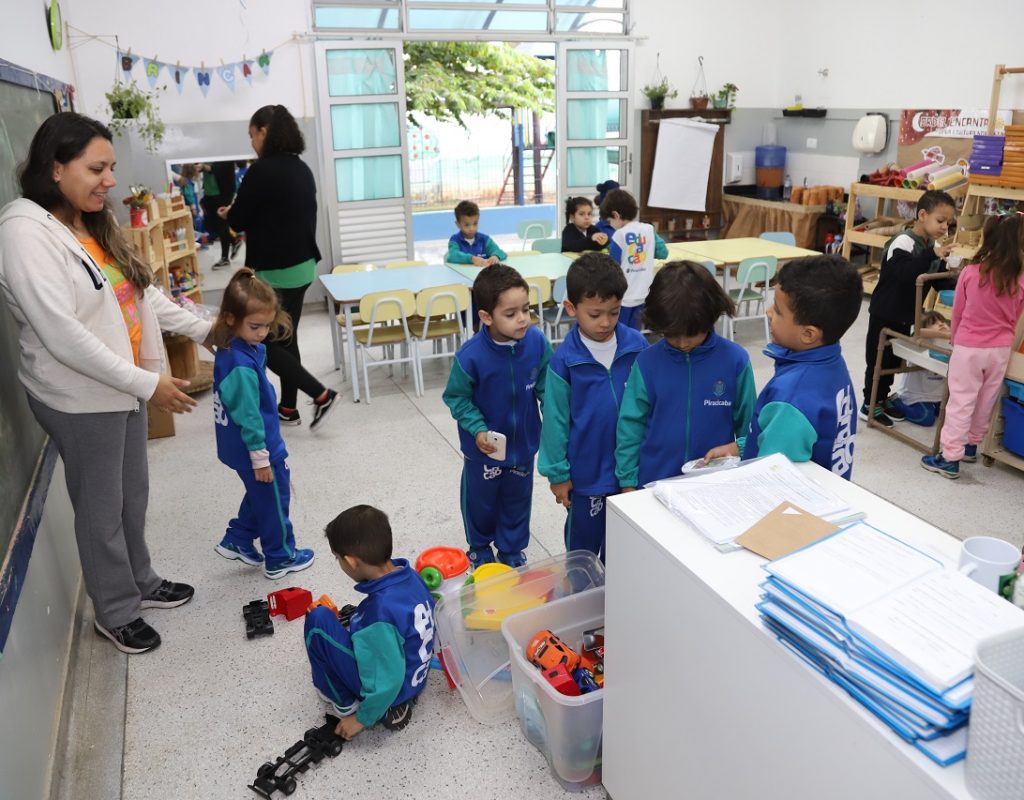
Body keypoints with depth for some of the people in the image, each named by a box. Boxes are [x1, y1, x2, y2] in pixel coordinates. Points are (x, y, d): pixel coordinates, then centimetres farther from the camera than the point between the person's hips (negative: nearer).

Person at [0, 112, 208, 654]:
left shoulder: (95, 223, 7)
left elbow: (143, 293, 16)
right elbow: (63, 336, -25)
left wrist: (202, 329, 14)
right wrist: (146, 384, -24)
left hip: (123, 386, 8)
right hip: (81, 398, -8)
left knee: (134, 495, 21)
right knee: (101, 509, 8)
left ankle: (141, 582, 42)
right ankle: (116, 613, 28)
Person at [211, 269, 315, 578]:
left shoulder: (247, 347, 1)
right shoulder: (241, 365, -29)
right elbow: (247, 413, -26)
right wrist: (260, 456, -19)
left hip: (238, 446, 9)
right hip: (256, 448, -9)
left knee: (260, 495, 27)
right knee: (273, 500, 10)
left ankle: (236, 540, 38)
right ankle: (280, 559, 27)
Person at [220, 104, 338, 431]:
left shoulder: (262, 170, -16)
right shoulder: (301, 169, 9)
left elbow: (238, 221, -9)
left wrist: (229, 212, 12)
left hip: (275, 271, -8)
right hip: (302, 265, 9)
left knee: (264, 343, 1)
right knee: (286, 339, 15)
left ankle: (322, 395, -4)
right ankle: (288, 408, 22)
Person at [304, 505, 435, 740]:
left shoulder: (380, 611, -34)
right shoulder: (410, 575, -11)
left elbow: (388, 680, -27)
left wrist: (363, 718, -9)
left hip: (387, 687, -8)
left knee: (319, 620, -11)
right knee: (348, 616, 24)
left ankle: (345, 703, 8)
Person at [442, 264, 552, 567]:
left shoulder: (538, 342, -19)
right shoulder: (470, 356, -29)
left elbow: (545, 386, -3)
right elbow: (456, 397, -13)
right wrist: (477, 429, -23)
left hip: (524, 441, 3)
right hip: (484, 447, -2)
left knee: (518, 497, 22)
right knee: (481, 499, 21)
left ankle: (512, 550, 46)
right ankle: (479, 547, 49)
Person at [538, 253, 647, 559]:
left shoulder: (637, 346, -9)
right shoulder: (564, 361, -16)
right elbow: (556, 419, -7)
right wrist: (557, 473, -3)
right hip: (587, 471, -3)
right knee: (584, 539, 18)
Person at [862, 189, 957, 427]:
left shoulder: (933, 246, 5)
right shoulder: (904, 242, -21)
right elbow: (904, 273, -36)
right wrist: (932, 255, -41)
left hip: (906, 316, 8)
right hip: (885, 313, -8)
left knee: (895, 360, 17)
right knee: (878, 359, 1)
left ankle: (882, 398, 32)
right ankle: (869, 405, 12)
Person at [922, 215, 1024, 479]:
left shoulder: (970, 273, -12)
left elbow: (957, 313, 0)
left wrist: (956, 339, 17)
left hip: (969, 347, -2)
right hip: (1000, 349, 3)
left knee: (961, 401, 2)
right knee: (986, 401, 18)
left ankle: (950, 459, 2)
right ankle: (971, 446, 33)